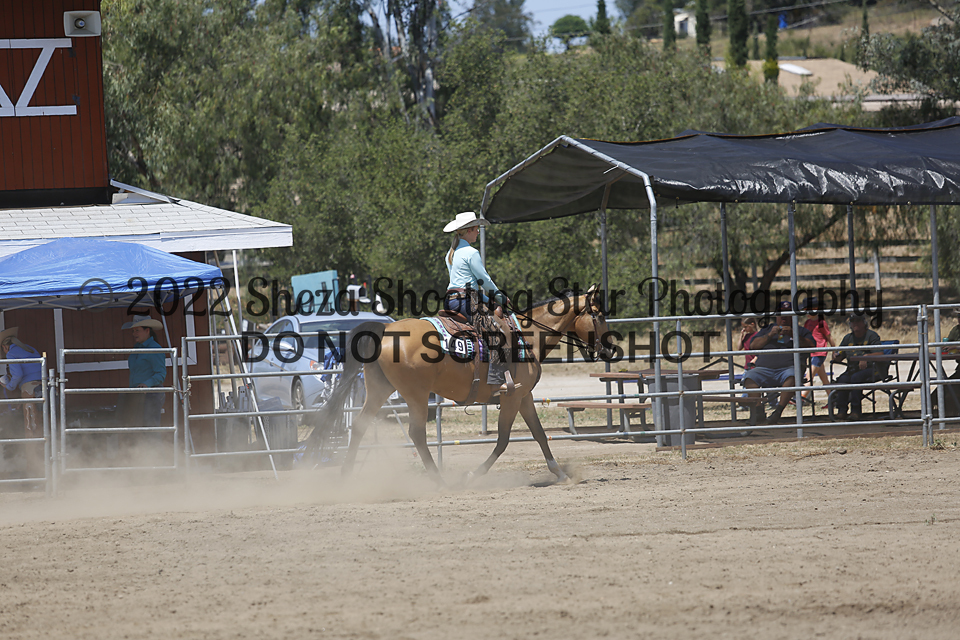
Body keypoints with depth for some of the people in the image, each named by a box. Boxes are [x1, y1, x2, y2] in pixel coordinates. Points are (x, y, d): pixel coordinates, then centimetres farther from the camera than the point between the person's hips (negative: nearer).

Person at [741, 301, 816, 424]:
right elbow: (753, 345, 16)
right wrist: (770, 335, 2)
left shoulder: (800, 330, 23)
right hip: (764, 368, 2)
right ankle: (757, 413, -38)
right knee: (749, 376, -28)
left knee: (792, 376, -38)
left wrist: (793, 335, -5)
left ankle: (778, 411, -43)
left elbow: (811, 345, 5)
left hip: (788, 367, -2)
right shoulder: (767, 329, 29)